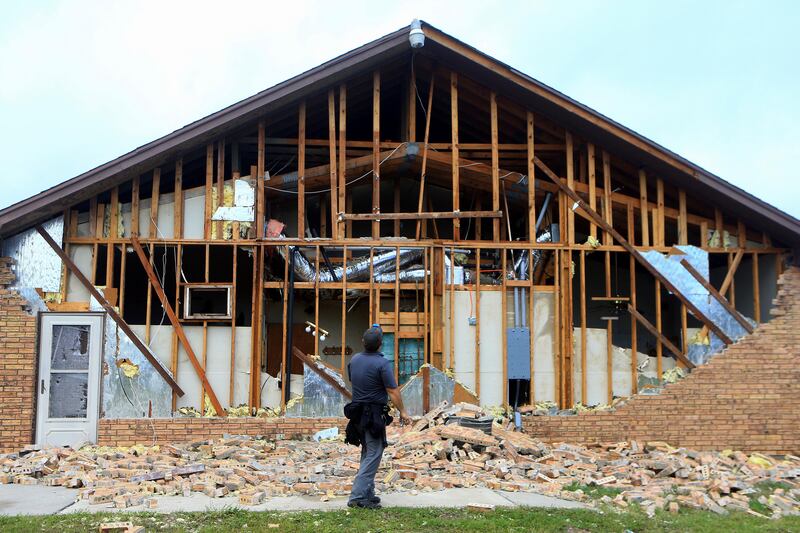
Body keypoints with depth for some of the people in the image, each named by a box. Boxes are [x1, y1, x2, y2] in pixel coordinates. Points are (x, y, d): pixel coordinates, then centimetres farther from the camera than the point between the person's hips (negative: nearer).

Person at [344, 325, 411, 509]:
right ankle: (357, 497, -7)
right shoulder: (382, 363, -16)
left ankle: (368, 494, 21)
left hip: (357, 413, 8)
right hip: (375, 415, -8)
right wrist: (402, 412, -5)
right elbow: (393, 391, -15)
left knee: (367, 454, 17)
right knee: (373, 456, -3)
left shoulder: (354, 360, 6)